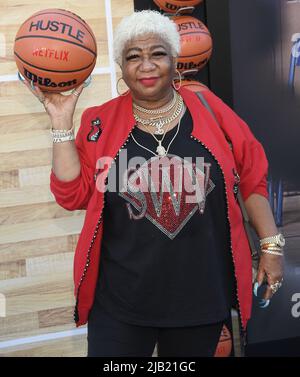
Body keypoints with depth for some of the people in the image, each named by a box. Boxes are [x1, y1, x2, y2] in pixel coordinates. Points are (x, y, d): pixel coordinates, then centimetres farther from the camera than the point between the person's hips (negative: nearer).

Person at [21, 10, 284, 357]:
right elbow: (73, 194, -4)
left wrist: (271, 244, 1)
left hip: (201, 293, 1)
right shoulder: (101, 122, -1)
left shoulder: (209, 109, -1)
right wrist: (62, 121, -9)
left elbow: (252, 178, 4)